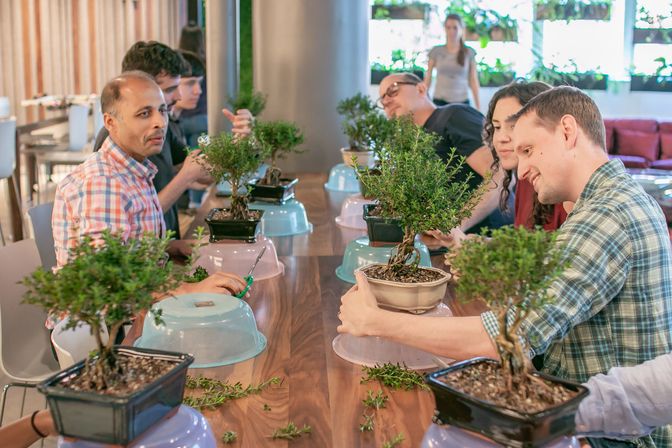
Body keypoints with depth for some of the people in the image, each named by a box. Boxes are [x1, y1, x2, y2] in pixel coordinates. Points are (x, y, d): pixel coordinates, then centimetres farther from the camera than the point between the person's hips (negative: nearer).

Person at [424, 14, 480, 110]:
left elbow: (473, 80, 6)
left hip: (462, 102, 0)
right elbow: (428, 78, 6)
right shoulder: (436, 51, 4)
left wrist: (478, 107, 3)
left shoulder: (469, 53, 4)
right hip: (440, 101, 0)